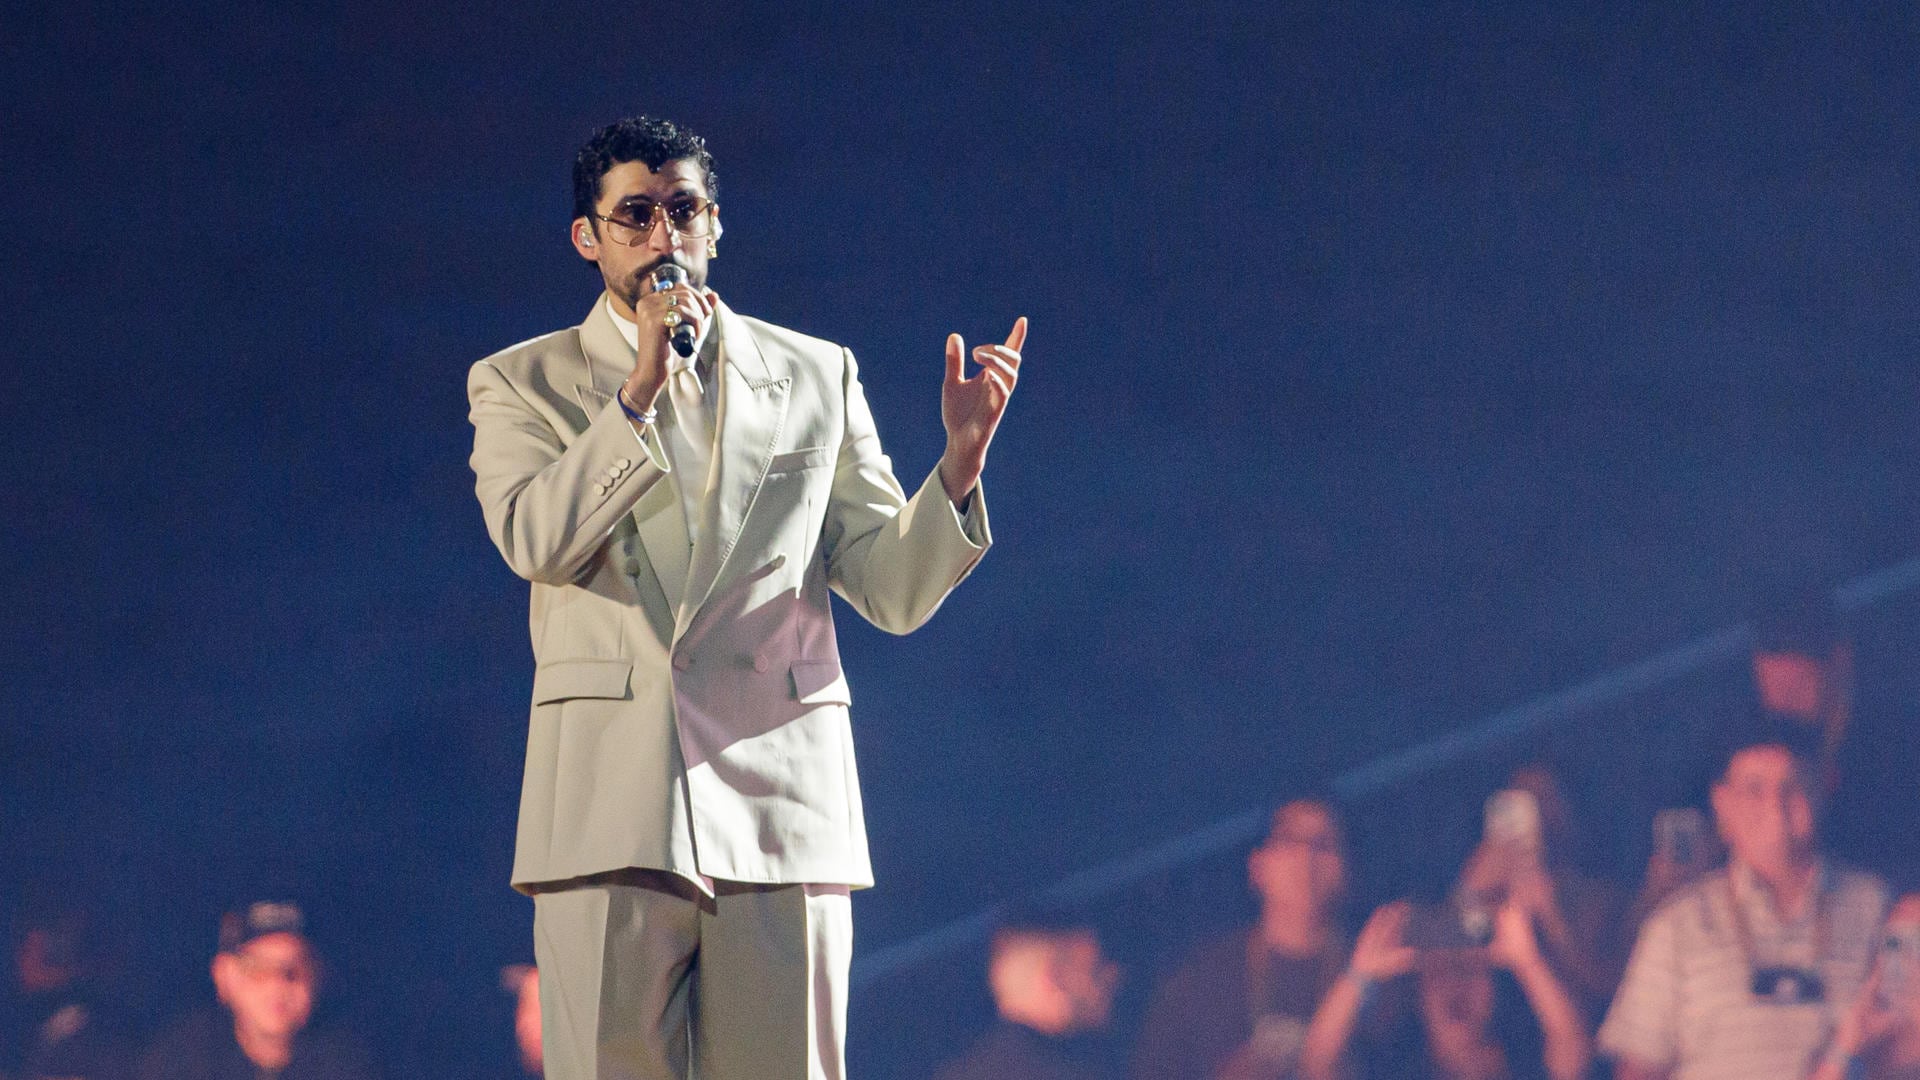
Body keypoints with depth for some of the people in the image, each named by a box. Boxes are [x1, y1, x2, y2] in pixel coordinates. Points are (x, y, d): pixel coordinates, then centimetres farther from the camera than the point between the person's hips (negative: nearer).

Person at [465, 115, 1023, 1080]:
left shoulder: (817, 377, 16)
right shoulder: (522, 385, 12)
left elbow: (893, 591, 11)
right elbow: (533, 538, -8)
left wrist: (962, 457, -6)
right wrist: (642, 386, -12)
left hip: (780, 800, 1)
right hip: (611, 804, -1)